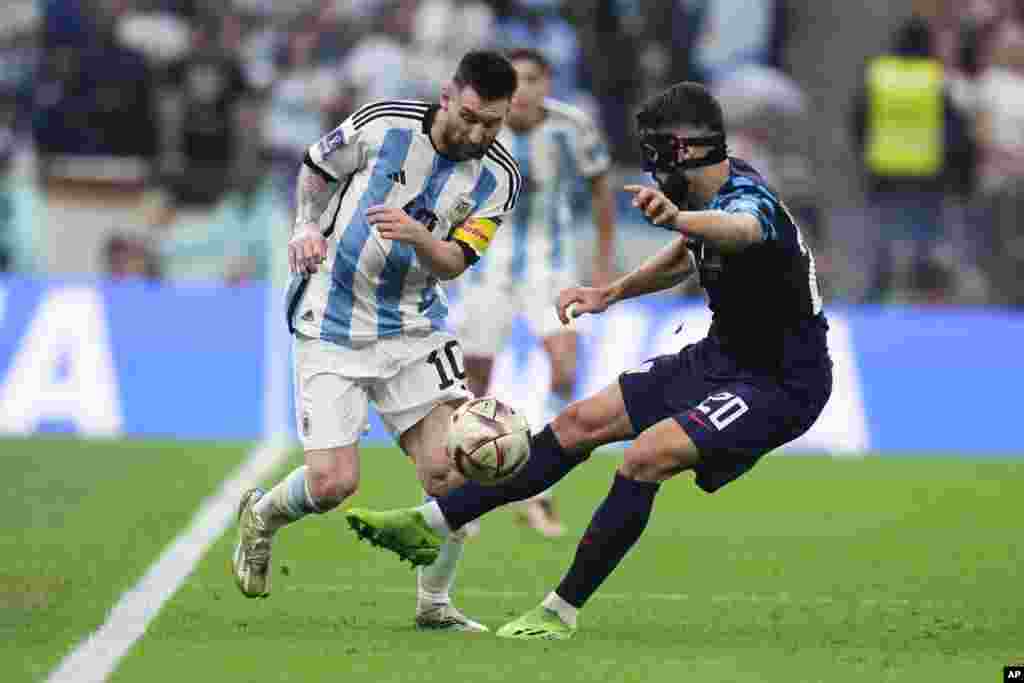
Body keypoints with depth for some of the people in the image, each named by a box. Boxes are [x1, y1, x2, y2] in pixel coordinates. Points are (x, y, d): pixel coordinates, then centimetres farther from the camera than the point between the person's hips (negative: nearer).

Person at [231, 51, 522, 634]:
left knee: (452, 470, -13)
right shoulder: (382, 125, -11)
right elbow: (317, 169, 9)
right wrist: (308, 226, -5)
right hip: (332, 327, -3)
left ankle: (434, 605, 7)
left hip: (413, 328, 3)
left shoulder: (499, 178, -4)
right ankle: (260, 516, 23)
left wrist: (417, 236, -29)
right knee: (332, 483, -12)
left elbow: (455, 262, -8)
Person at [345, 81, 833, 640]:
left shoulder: (749, 198, -26)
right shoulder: (711, 196, 4)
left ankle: (561, 612, -17)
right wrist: (612, 293, 16)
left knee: (646, 456, -27)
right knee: (582, 422, 7)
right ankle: (434, 523, 11)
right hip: (723, 357, 10)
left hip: (782, 384, -10)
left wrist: (677, 218, -74)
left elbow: (740, 230, -53)